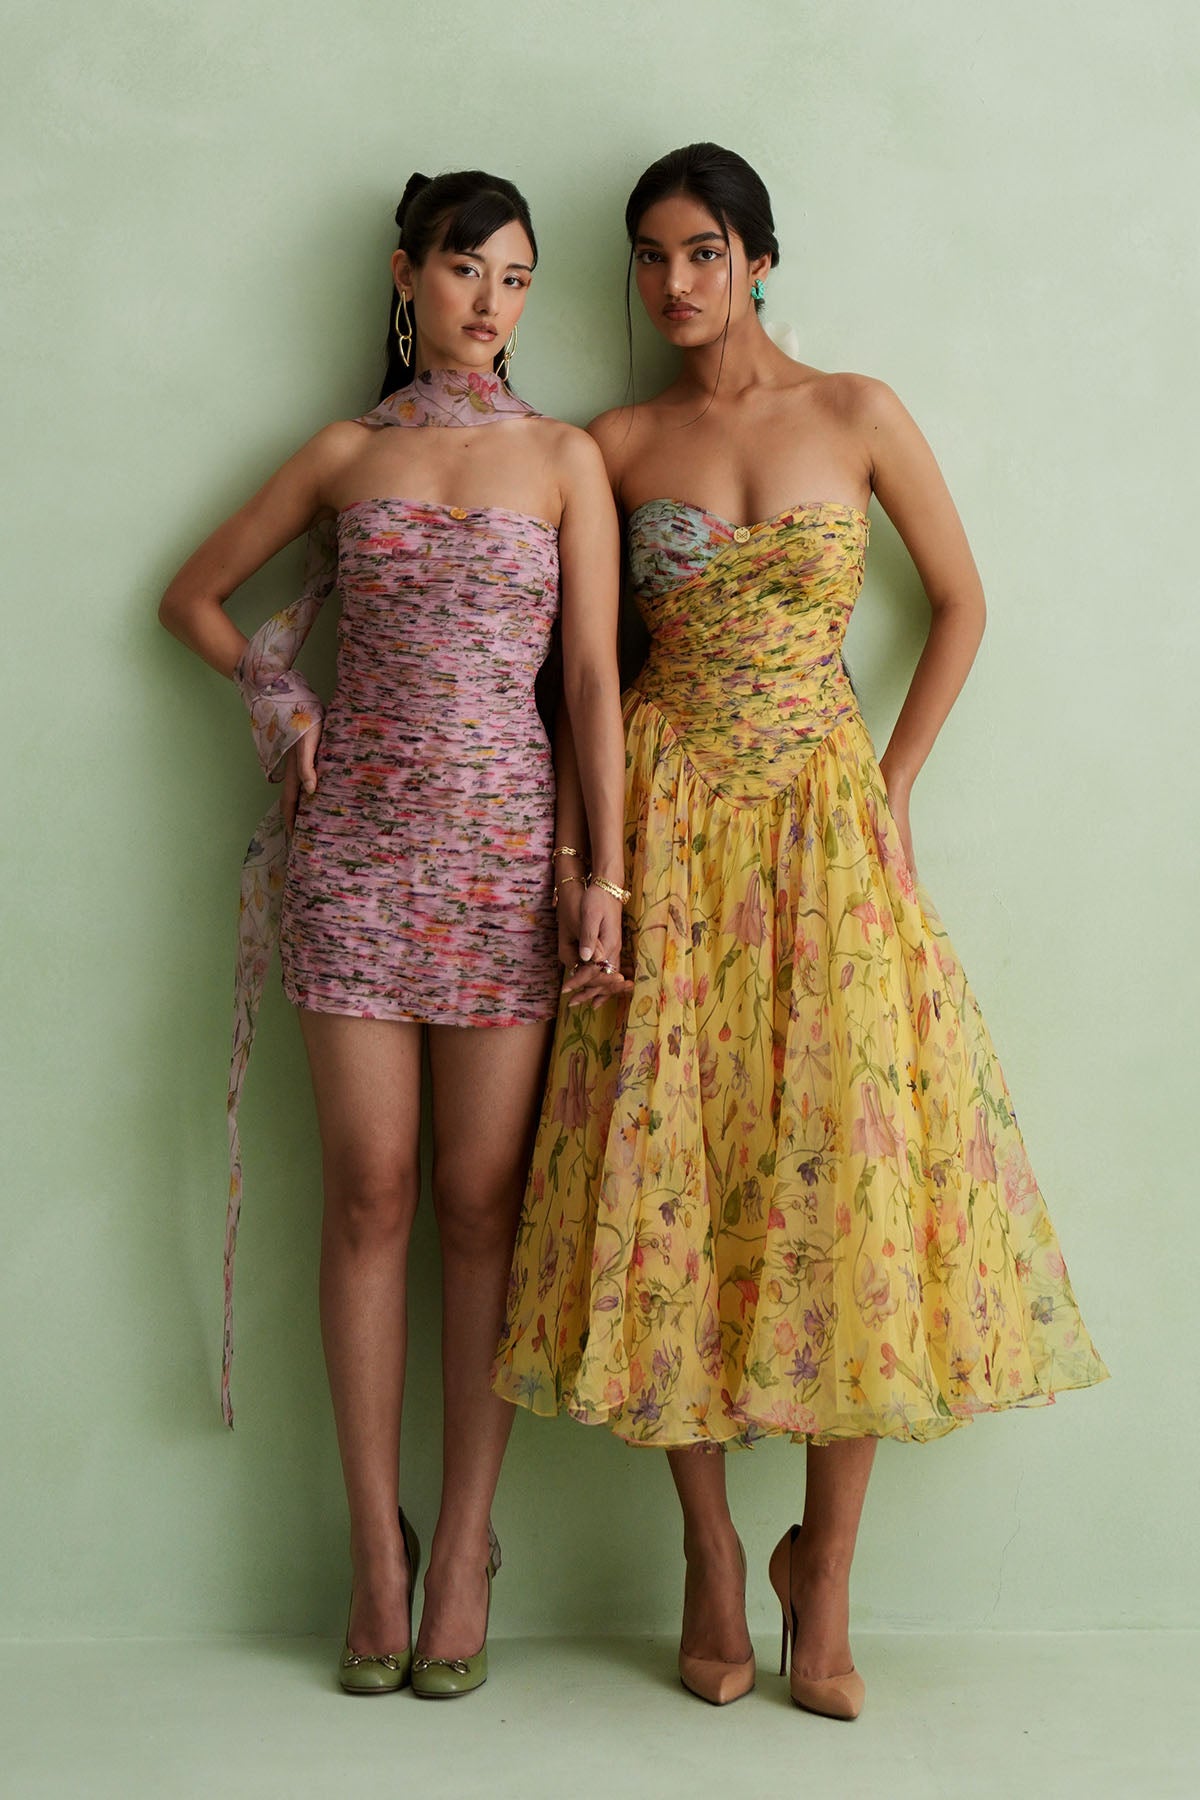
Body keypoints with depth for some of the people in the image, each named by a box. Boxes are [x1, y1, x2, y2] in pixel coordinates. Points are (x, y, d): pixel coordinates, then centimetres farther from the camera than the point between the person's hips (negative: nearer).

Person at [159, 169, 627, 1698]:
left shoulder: (564, 457, 8)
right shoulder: (346, 454, 11)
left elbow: (594, 673, 2)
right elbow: (194, 595, 21)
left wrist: (605, 869, -5)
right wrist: (279, 696, 5)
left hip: (504, 837, -1)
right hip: (357, 836, 1)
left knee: (482, 1199, 0)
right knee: (370, 1193, 1)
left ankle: (464, 1545, 10)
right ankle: (375, 1545, 10)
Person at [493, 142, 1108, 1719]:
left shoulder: (856, 414, 3)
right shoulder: (620, 443, 6)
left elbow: (961, 602, 7)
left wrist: (895, 791, 2)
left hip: (824, 818, -1)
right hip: (672, 820, 1)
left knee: (850, 1167, -6)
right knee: (675, 1154, -3)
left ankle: (824, 1569, 8)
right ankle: (711, 1557, 12)